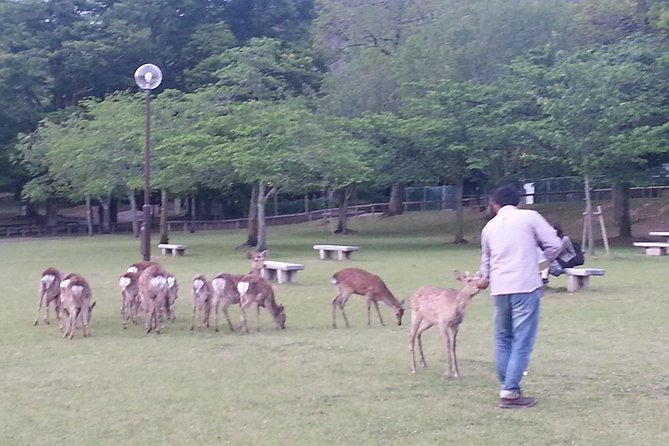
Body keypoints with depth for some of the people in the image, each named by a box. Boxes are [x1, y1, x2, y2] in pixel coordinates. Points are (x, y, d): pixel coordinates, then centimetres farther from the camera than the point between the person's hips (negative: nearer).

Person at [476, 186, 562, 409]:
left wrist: (485, 278, 51)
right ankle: (510, 393, -7)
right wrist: (541, 260, 18)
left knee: (502, 339, 17)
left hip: (499, 289, 4)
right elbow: (554, 245, -2)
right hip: (526, 286, -4)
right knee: (522, 342, -3)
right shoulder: (530, 217, 2)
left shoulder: (489, 226, 15)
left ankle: (506, 388, 20)